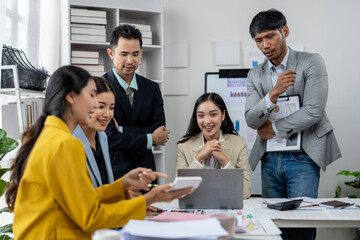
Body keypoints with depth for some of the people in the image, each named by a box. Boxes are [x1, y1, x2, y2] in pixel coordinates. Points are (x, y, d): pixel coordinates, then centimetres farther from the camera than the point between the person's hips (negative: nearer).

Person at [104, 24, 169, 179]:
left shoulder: (152, 88, 11)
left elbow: (159, 131, 2)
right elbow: (110, 139, -13)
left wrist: (122, 130, -10)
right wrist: (149, 139, -4)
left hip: (145, 170, 4)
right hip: (113, 172, -4)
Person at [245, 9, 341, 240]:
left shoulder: (312, 63, -4)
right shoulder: (255, 75, 10)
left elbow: (313, 111, -14)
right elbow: (251, 119, -1)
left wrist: (274, 130, -4)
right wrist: (273, 94, -18)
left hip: (302, 158, -4)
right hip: (269, 159, 5)